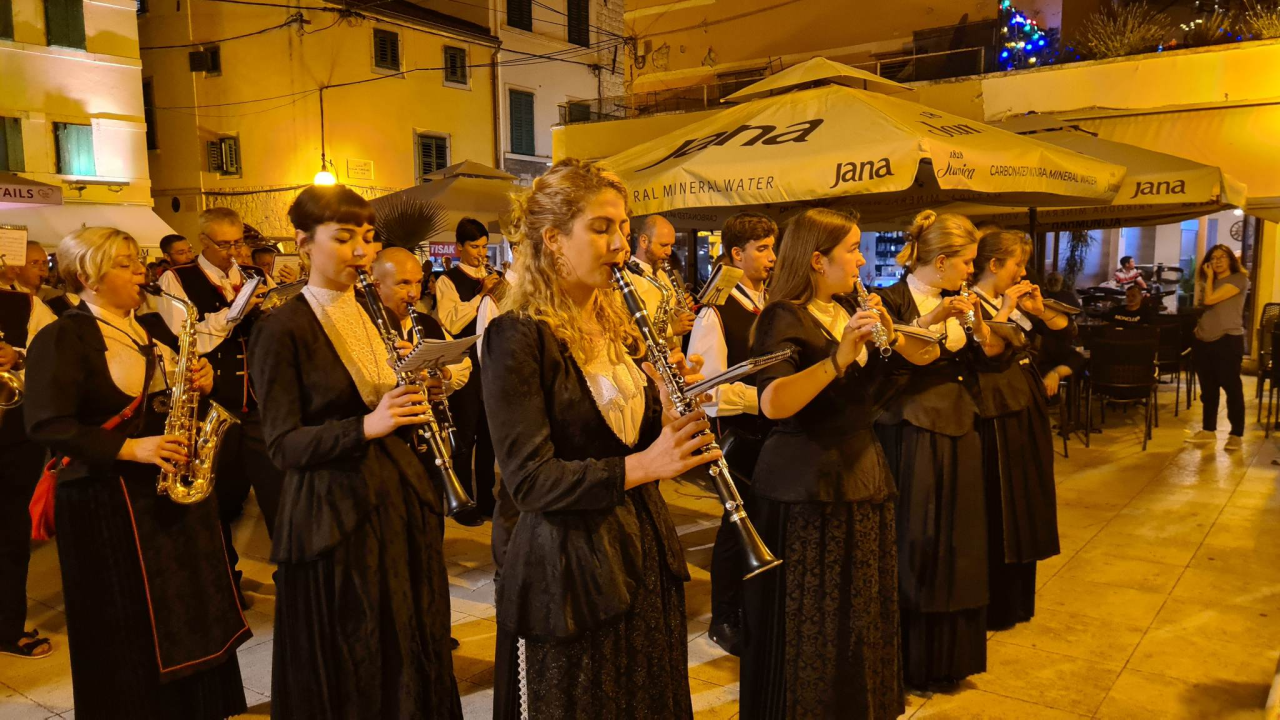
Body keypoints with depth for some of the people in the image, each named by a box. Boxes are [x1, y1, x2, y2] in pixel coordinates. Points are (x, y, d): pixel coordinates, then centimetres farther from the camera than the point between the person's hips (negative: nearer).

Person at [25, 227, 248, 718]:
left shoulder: (150, 330, 12)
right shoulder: (63, 338, -11)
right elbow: (47, 425, -17)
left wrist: (199, 382, -4)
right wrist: (129, 448, -24)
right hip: (110, 501, -7)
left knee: (190, 615, 14)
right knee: (129, 633, 4)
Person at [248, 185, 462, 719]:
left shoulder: (377, 316, 10)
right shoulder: (283, 330, -10)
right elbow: (283, 446, -14)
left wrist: (422, 393, -7)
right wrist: (367, 425, -28)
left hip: (401, 502, 6)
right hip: (334, 518, -6)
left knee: (412, 654, 15)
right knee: (349, 672, 7)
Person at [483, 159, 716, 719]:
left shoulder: (618, 326, 8)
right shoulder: (518, 338, -15)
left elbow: (637, 435, 11)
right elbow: (529, 480, -20)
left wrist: (671, 410, -10)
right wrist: (643, 465, -29)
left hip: (645, 557, 7)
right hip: (568, 572, -7)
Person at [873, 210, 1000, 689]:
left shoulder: (955, 303, 12)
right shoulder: (892, 300, -9)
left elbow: (986, 359, 9)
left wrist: (977, 322, -6)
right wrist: (928, 320, -27)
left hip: (957, 436, 7)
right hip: (912, 438, -7)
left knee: (957, 545, 12)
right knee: (914, 547, 1)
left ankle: (950, 654, 28)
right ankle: (911, 661, 16)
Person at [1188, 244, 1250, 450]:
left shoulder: (1239, 279, -5)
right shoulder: (1211, 282, 19)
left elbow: (1210, 300, -14)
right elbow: (1204, 305, 10)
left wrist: (1210, 277, 0)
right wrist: (1209, 276, 12)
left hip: (1227, 340, -7)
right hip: (1204, 341, 7)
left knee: (1232, 387, -3)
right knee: (1208, 389, 11)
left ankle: (1236, 434, 3)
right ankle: (1208, 431, 19)